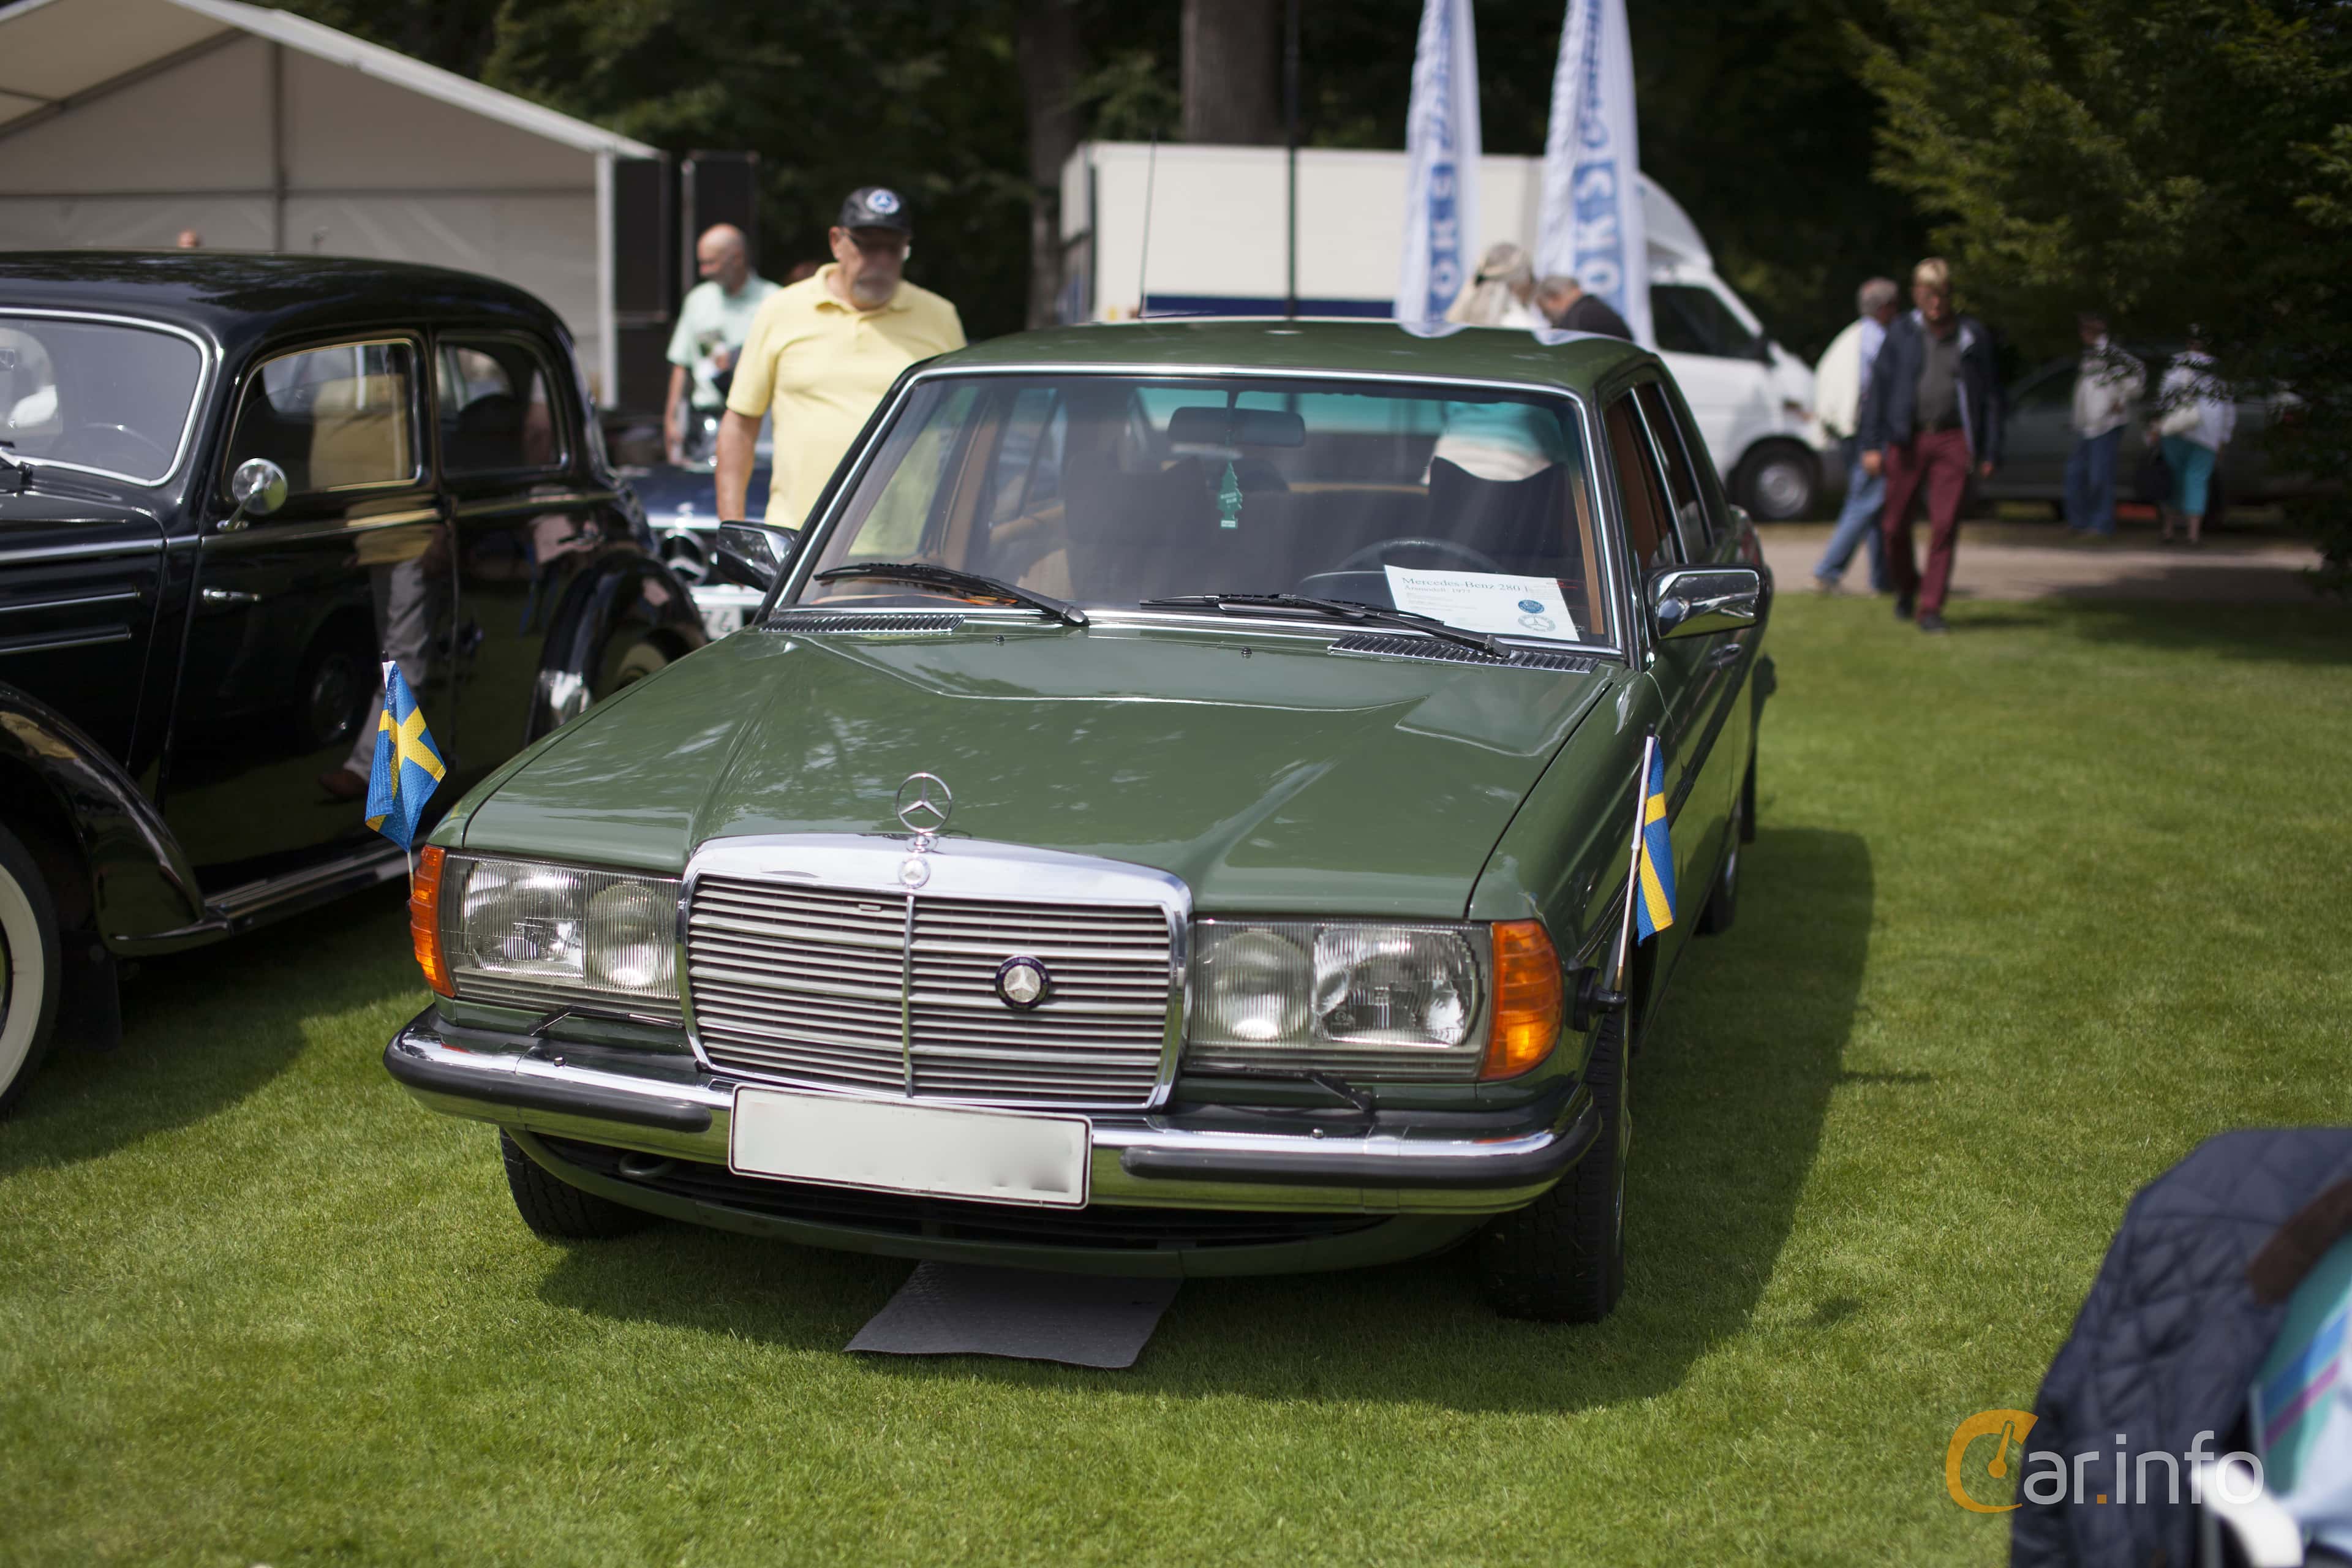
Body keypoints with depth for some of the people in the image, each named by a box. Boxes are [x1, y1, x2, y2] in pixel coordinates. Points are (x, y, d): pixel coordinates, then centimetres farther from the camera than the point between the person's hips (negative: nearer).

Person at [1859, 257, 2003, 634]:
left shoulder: (1973, 335, 8)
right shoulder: (1901, 333, 6)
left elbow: (1990, 395, 11)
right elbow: (1878, 387, 7)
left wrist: (1990, 452, 6)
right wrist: (1872, 444, -1)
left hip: (1952, 440, 0)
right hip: (1906, 439, 0)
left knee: (1945, 524, -7)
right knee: (1896, 523, 2)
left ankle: (1931, 607, -1)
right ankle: (1906, 586, 29)